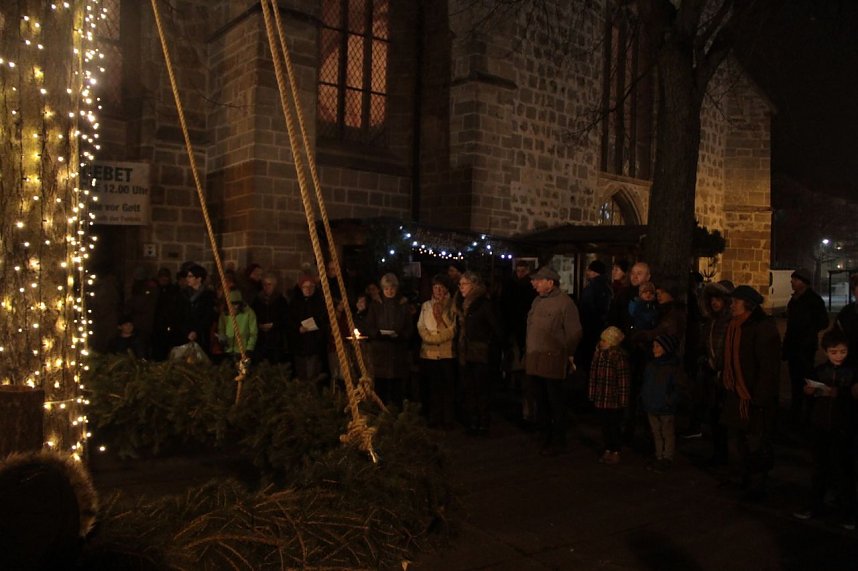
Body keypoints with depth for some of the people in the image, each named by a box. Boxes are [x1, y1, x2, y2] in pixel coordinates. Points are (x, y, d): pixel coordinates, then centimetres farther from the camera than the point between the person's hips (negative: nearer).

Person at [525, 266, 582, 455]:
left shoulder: (564, 302, -11)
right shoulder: (538, 300, 13)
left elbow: (575, 332, -10)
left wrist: (567, 354, -2)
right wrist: (529, 351, 14)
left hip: (552, 361, -7)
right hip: (534, 360, 7)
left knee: (555, 402, 3)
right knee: (541, 401, 15)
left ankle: (558, 441, 14)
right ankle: (545, 435, 28)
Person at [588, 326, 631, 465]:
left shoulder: (620, 357, -17)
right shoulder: (599, 353, 6)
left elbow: (624, 380, -16)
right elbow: (594, 374, 13)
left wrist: (622, 400, -15)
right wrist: (592, 394, 14)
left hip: (614, 401, -7)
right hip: (601, 399, 7)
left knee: (614, 426, 5)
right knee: (605, 425, 16)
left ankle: (615, 453, 19)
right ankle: (608, 450, 29)